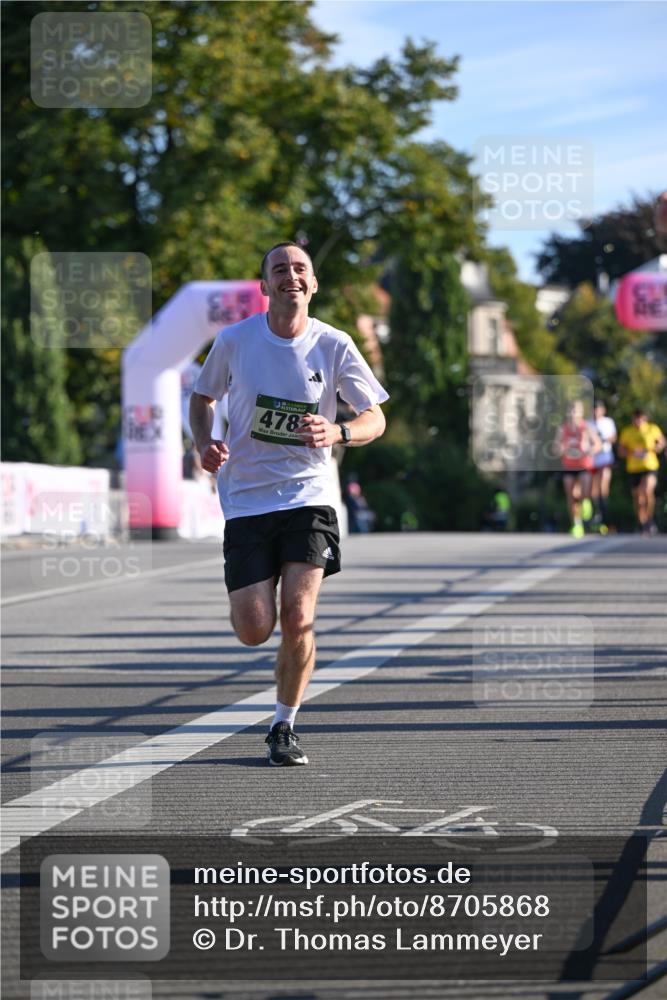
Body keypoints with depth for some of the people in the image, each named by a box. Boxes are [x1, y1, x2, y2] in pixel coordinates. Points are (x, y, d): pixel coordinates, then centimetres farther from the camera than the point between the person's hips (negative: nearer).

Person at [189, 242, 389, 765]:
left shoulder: (334, 346, -3)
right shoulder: (234, 340, -2)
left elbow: (376, 418, 3)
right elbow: (202, 398, 15)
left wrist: (337, 433, -19)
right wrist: (205, 444, -6)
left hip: (309, 498, 0)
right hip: (246, 500, 0)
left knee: (298, 620, -14)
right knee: (254, 630, -9)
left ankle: (285, 725, 8)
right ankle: (250, 594, 31)